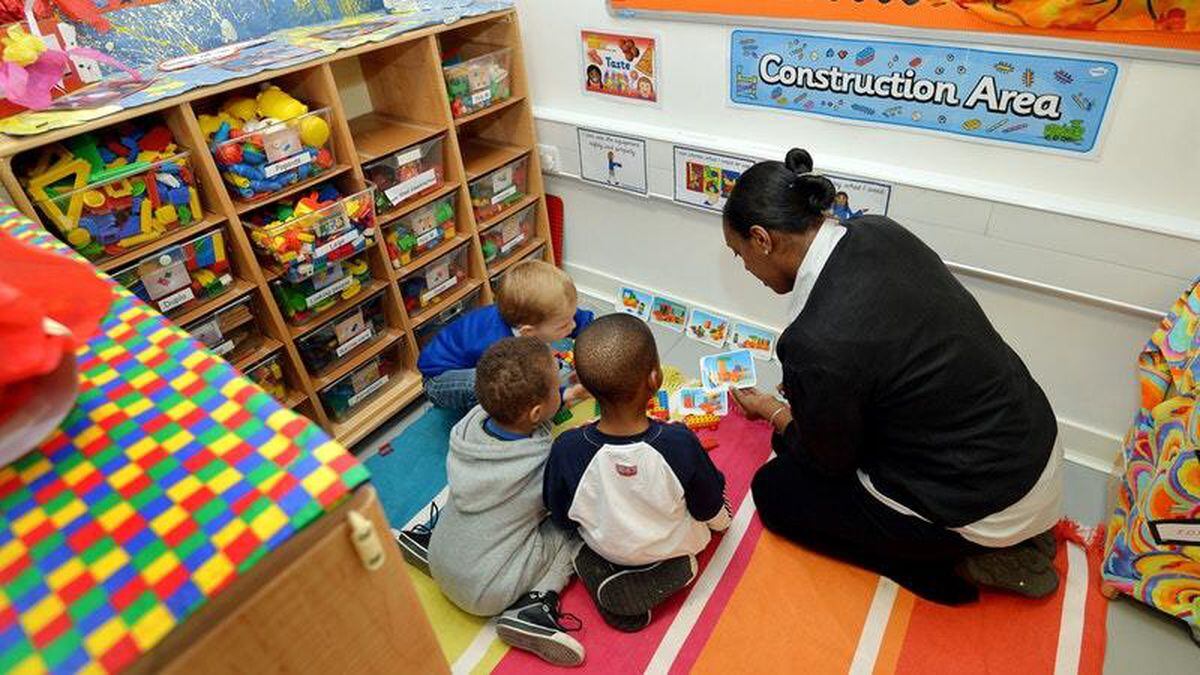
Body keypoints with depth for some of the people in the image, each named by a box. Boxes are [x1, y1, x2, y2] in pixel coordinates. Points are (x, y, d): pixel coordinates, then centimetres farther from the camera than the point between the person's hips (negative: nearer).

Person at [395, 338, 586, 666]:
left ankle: (430, 541, 17)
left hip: (442, 568, 6)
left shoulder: (472, 421, -16)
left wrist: (562, 397, 10)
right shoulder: (544, 466, -27)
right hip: (486, 593, -5)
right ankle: (533, 606, -8)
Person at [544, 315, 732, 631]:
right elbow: (708, 509, -14)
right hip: (673, 545, 1)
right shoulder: (681, 443, -33)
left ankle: (604, 574, 10)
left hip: (605, 548, -1)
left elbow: (562, 519, -11)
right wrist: (720, 520, 11)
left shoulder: (566, 450, -30)